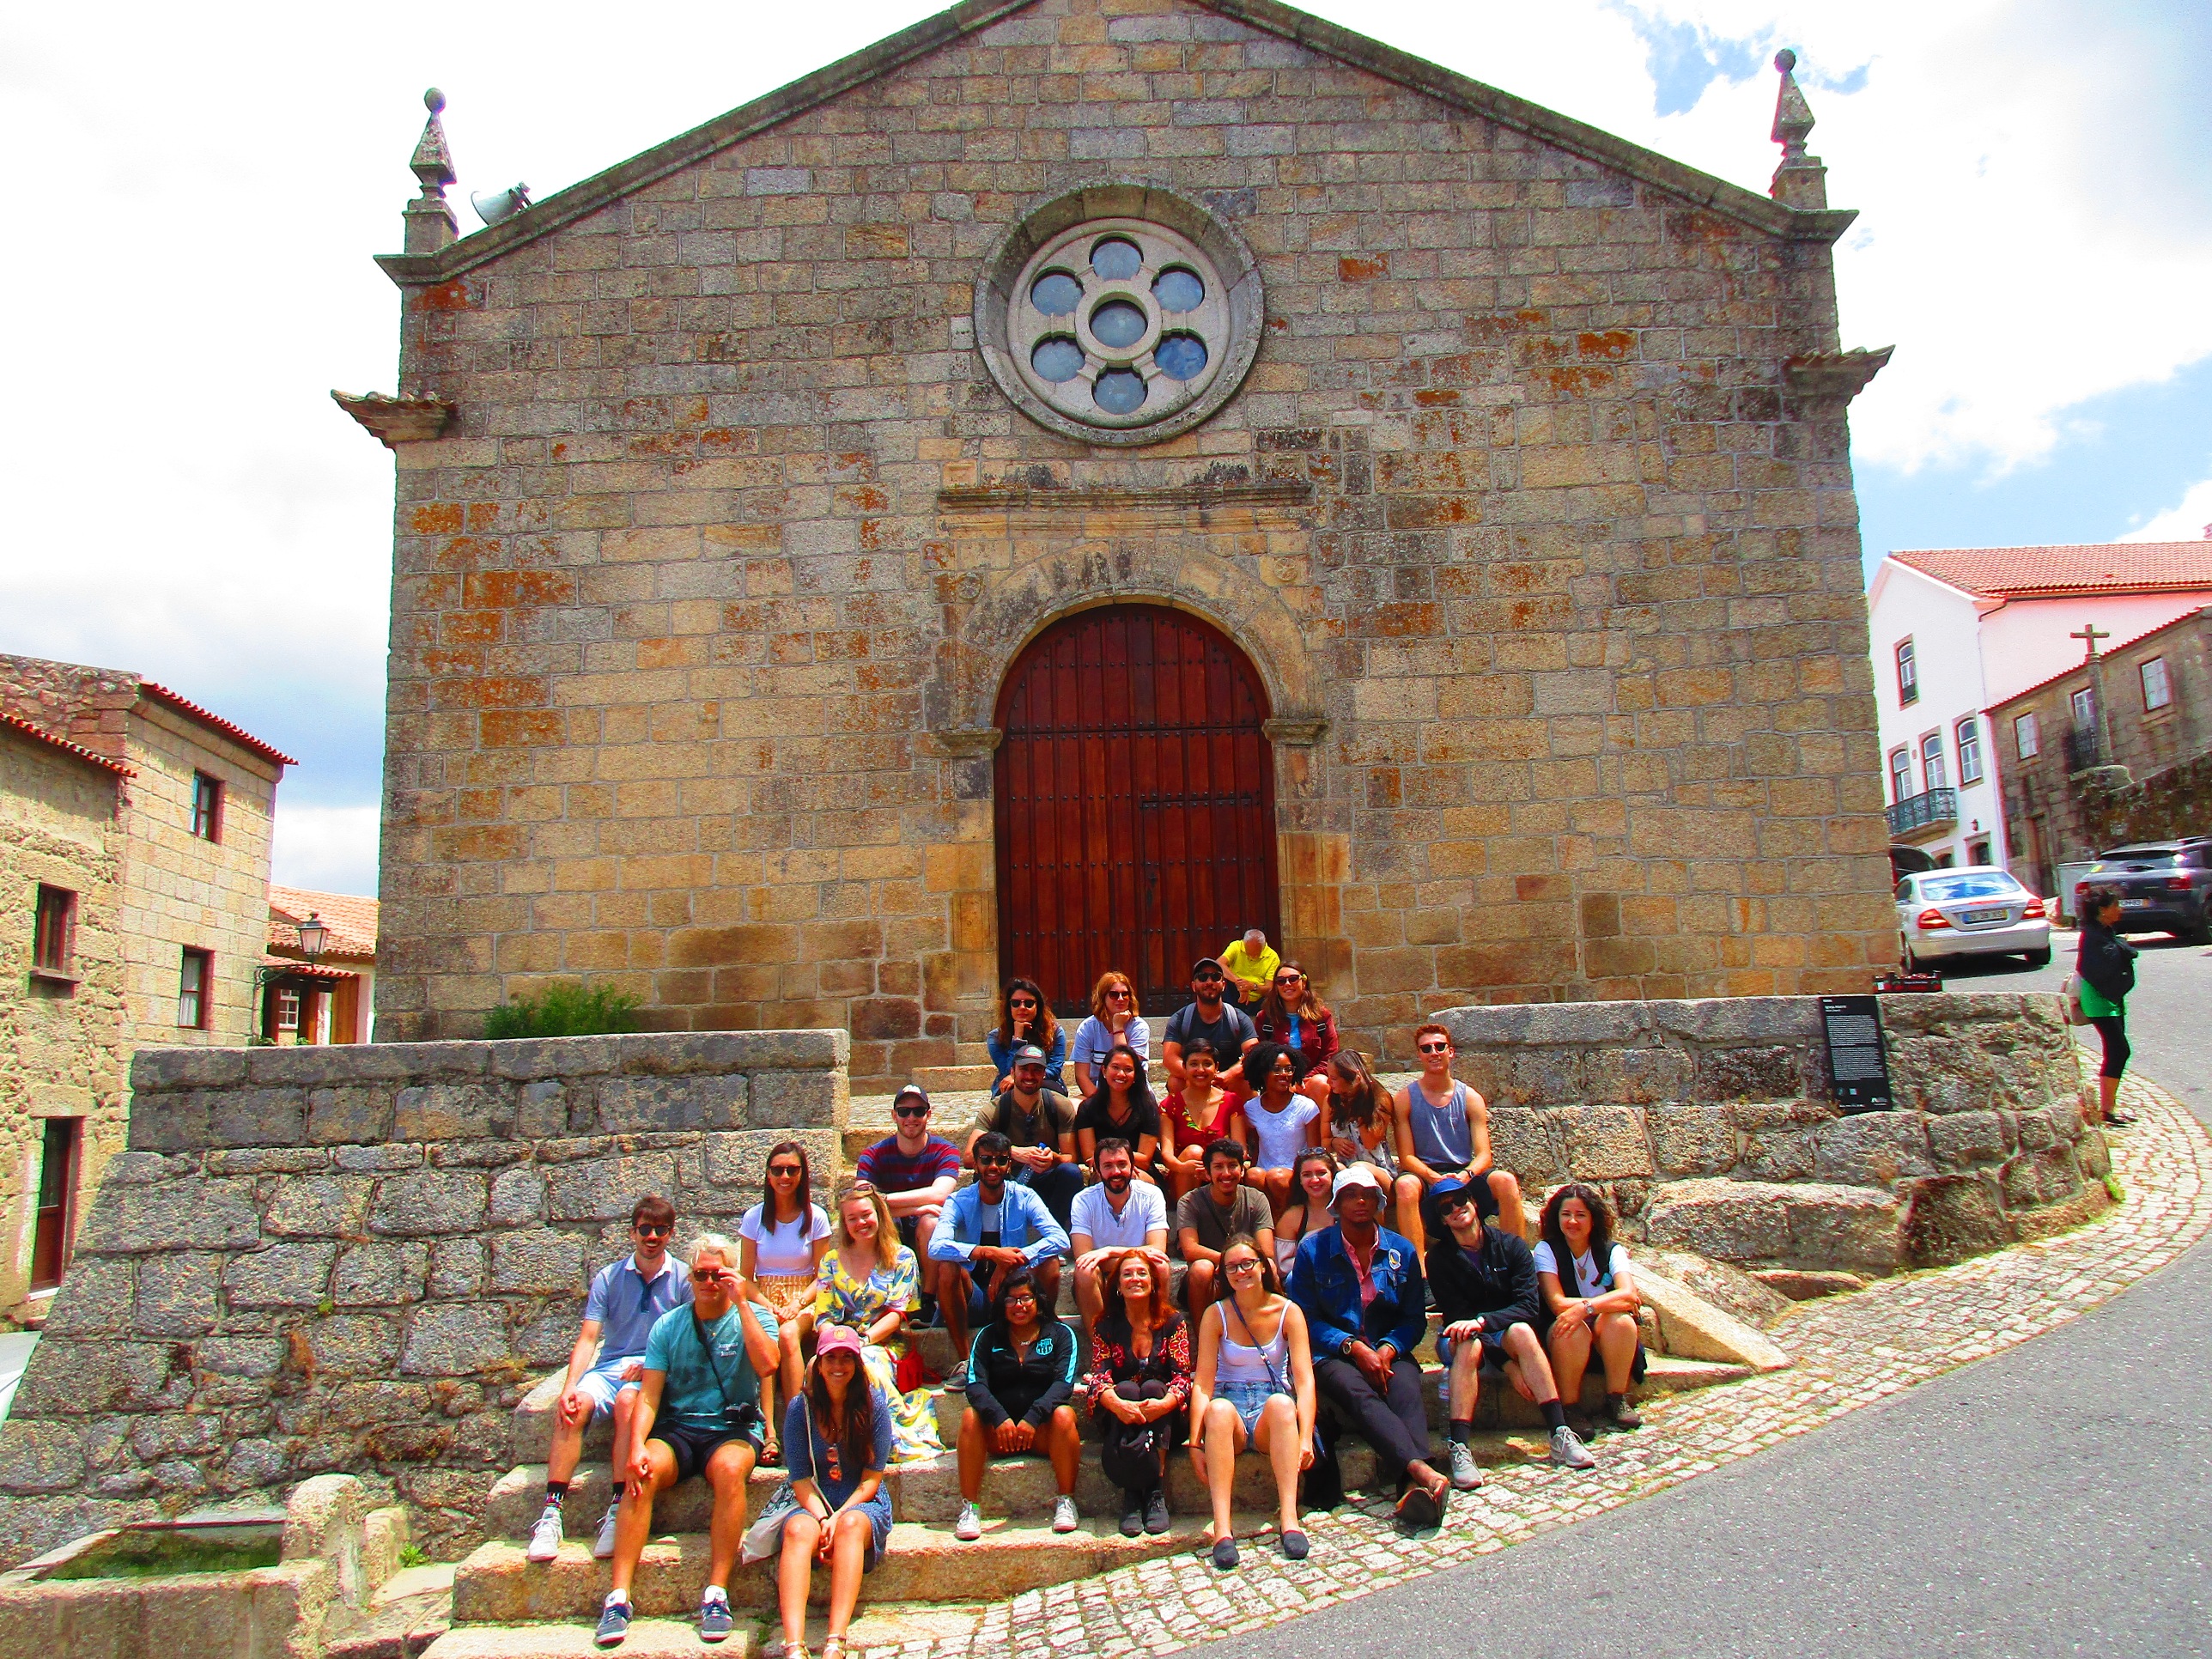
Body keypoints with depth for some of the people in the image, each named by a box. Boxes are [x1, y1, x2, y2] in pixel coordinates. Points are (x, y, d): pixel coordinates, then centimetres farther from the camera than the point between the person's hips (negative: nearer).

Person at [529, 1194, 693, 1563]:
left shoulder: (683, 1279, 6)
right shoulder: (608, 1278, 10)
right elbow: (588, 1338, 1)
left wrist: (650, 1367, -16)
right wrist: (569, 1388, -14)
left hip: (657, 1370, -2)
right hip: (609, 1365, 3)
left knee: (628, 1401, -34)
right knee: (571, 1408, -27)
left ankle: (618, 1510, -35)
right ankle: (551, 1512, -30)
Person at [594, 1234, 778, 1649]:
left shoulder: (752, 1318, 2)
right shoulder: (668, 1326, 8)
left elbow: (767, 1365, -19)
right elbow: (649, 1396, 0)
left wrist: (742, 1304, -17)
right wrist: (637, 1446, -18)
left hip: (734, 1429, -2)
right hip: (676, 1428, 2)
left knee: (730, 1468, -35)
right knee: (642, 1472, -29)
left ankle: (716, 1594, -30)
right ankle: (618, 1596, -28)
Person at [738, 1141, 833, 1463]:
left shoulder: (815, 1217, 3)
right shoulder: (754, 1217, 6)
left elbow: (822, 1276, 3)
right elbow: (746, 1276, 5)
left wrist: (796, 1306, -14)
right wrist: (767, 1306, -13)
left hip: (803, 1302, -1)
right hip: (763, 1301, 1)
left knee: (788, 1334, -35)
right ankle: (769, 1434, -39)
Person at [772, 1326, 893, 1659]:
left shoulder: (873, 1406, -1)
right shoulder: (800, 1409, 2)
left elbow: (872, 1479, -3)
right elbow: (801, 1479, -1)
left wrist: (838, 1517, -17)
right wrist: (822, 1519, -19)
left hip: (863, 1505, -1)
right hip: (814, 1506, 1)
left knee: (850, 1524, -36)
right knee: (798, 1529, -34)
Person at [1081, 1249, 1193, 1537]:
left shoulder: (1173, 1322, 3)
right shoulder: (1106, 1326, 5)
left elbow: (1183, 1375, -8)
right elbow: (1099, 1376, -8)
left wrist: (1165, 1403, -30)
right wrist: (1117, 1404, -31)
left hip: (1164, 1422, 0)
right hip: (1120, 1421, 0)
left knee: (1153, 1388, -31)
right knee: (1126, 1388, -31)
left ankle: (1157, 1494, -31)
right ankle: (1132, 1496, -30)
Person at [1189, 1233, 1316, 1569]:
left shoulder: (1288, 1312, 1)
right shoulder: (1216, 1315, 1)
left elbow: (1304, 1378, -8)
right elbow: (1202, 1383, -7)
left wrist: (1305, 1438, -23)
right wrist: (1196, 1444, -19)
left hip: (1271, 1410, 0)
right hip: (1230, 1402, 0)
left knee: (1281, 1403, -35)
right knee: (1219, 1409, -35)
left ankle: (1289, 1516, -42)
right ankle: (1222, 1528, -44)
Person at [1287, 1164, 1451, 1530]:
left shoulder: (1401, 1250, 11)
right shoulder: (1313, 1249, 4)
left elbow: (1415, 1318, 10)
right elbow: (1306, 1318, 0)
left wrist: (1387, 1350, -10)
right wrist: (1354, 1348, -13)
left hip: (1388, 1353, 2)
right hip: (1333, 1355, -2)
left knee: (1406, 1391, -31)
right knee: (1359, 1395, -34)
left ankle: (1414, 1488, -54)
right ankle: (1422, 1471, -55)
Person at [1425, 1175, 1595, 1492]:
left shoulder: (1511, 1245, -3)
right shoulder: (1440, 1258, -6)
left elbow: (1529, 1306, -12)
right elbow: (1456, 1315, -14)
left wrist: (1482, 1321, -30)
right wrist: (1509, 1365, -23)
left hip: (1506, 1334, 1)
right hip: (1458, 1340, -1)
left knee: (1521, 1331, -32)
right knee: (1468, 1344, -34)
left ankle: (1561, 1435, -36)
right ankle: (1460, 1449, -46)